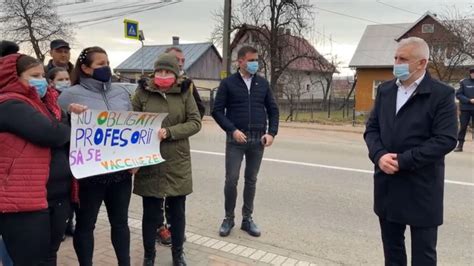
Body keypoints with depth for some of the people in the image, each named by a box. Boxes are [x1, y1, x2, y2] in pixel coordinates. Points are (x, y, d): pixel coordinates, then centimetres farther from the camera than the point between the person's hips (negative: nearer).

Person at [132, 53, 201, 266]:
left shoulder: (184, 94, 3)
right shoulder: (142, 93, 1)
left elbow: (195, 122, -4)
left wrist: (169, 132, -17)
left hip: (177, 163, 1)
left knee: (177, 212, 13)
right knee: (150, 213, 8)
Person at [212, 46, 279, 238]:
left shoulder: (263, 84, 8)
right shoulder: (228, 83, -1)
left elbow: (273, 110, 12)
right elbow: (217, 110, -4)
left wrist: (271, 133, -1)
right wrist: (232, 130, -14)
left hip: (258, 140, 3)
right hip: (236, 139, -3)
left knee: (251, 180, 10)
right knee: (231, 179, -2)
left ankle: (247, 219, 22)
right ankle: (228, 218, 16)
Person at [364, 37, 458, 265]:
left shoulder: (442, 94, -9)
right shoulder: (385, 90, 8)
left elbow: (446, 139, -16)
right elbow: (372, 128, 7)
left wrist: (402, 161, -19)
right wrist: (379, 155, -13)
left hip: (421, 188, -5)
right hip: (387, 184, 5)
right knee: (391, 247, 19)